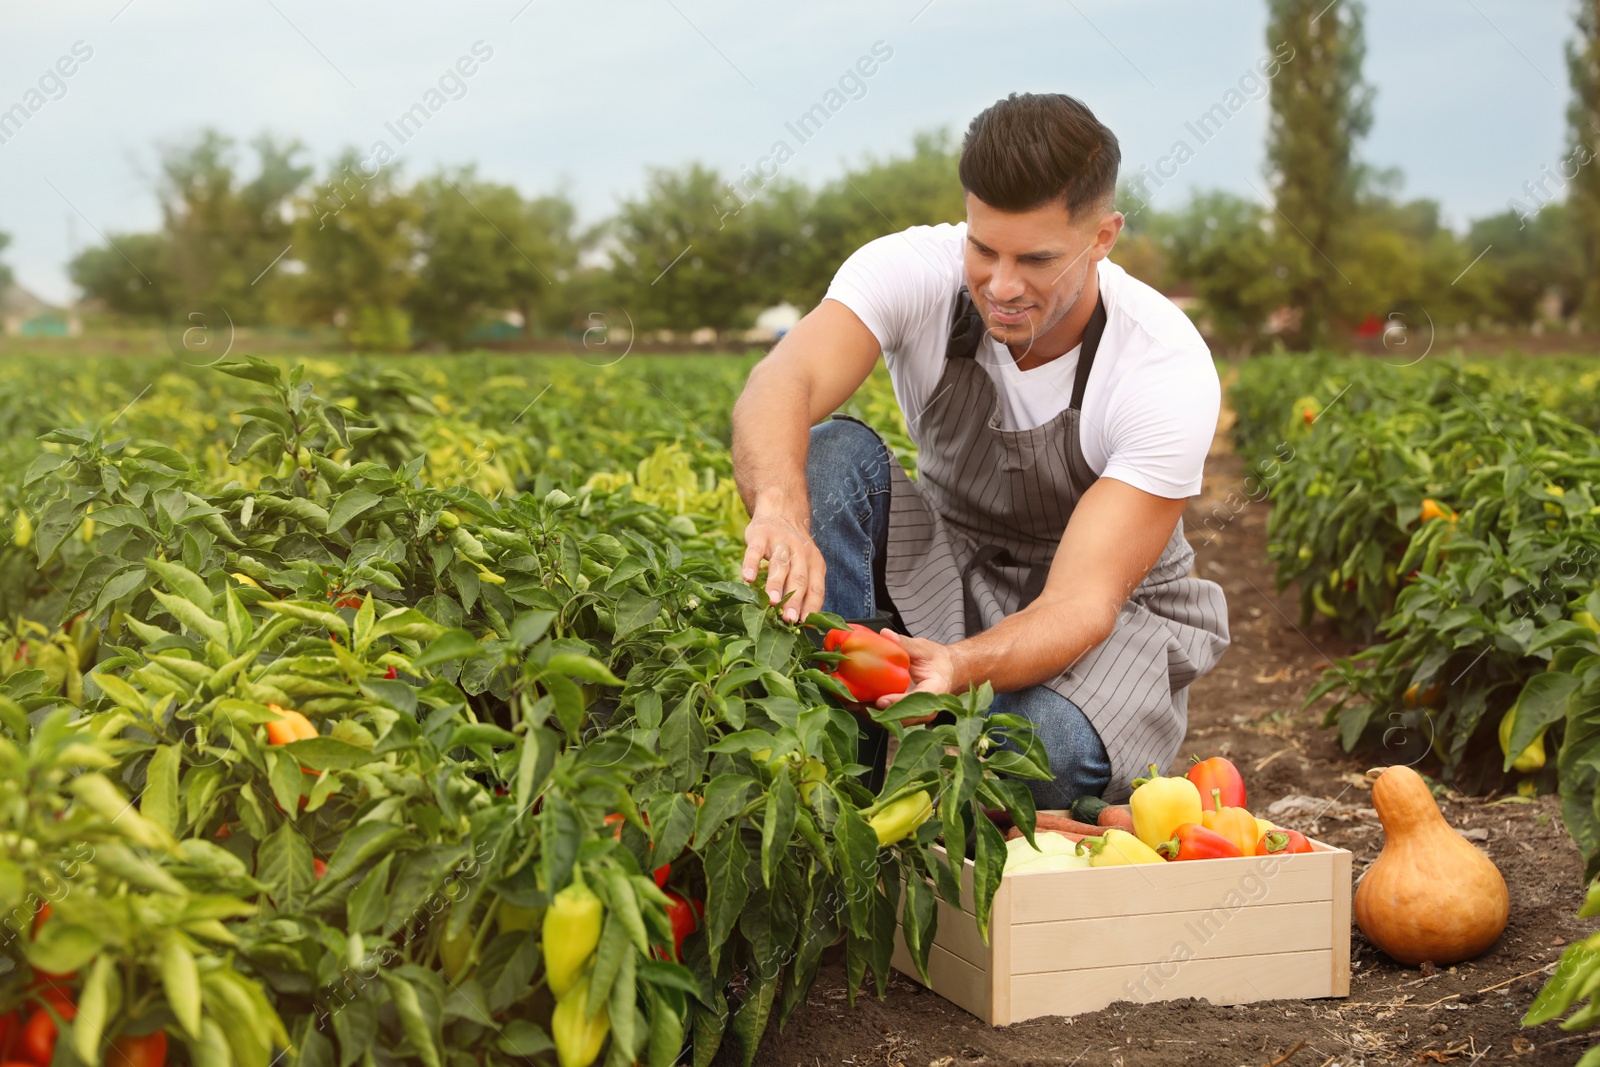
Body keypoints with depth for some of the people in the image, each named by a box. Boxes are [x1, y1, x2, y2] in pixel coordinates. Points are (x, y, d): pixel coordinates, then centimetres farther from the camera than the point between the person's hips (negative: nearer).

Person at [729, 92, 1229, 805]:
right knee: (833, 453, -26)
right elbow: (780, 386, -40)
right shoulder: (915, 272, -20)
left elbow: (1081, 604, -31)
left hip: (1113, 619, -2)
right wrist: (780, 507, -63)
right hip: (948, 574, 3)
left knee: (1044, 748, -37)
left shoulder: (1169, 372, -26)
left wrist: (961, 665, -52)